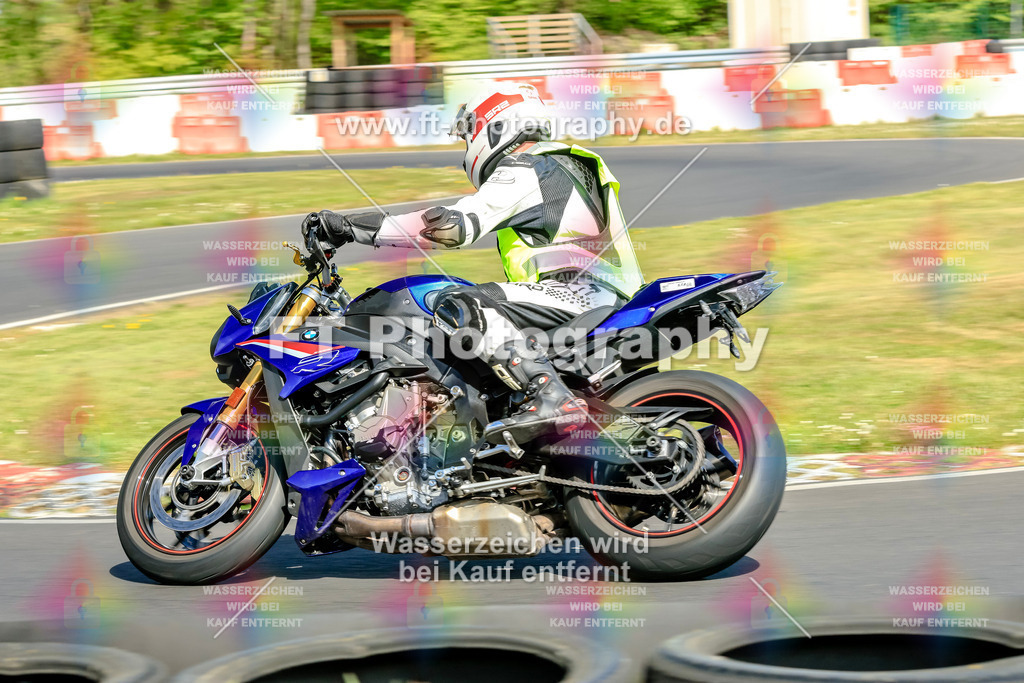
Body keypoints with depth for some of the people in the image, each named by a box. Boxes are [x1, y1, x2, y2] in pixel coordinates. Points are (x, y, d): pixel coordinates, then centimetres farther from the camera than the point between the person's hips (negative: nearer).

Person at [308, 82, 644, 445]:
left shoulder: (524, 169, -5)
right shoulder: (555, 166, 26)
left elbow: (458, 225, -16)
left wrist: (354, 228, -16)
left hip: (577, 290, -11)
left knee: (456, 306, -24)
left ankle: (551, 398, -37)